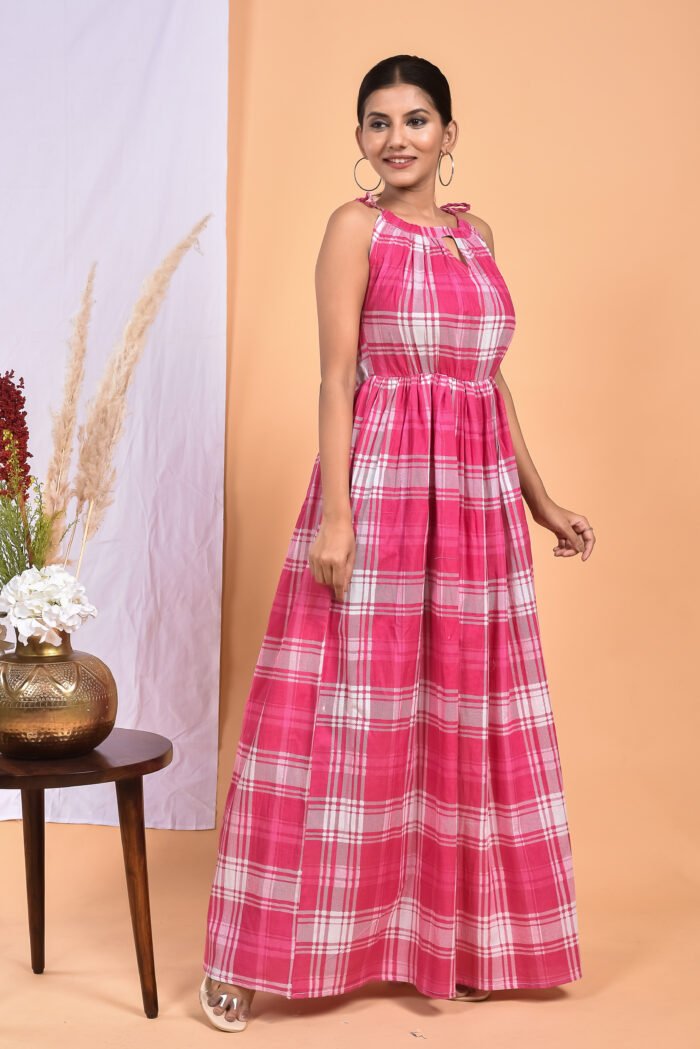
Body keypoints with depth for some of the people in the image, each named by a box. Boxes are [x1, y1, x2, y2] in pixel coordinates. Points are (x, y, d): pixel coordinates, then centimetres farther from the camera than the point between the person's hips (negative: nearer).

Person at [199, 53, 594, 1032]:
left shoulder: (475, 233, 15)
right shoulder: (357, 226, -2)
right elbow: (336, 376, -9)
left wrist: (540, 498, 17)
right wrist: (334, 512, -18)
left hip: (478, 493, 6)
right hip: (382, 478, -6)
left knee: (465, 715, 11)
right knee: (348, 713, -5)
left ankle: (454, 937, 26)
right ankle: (249, 955, 6)